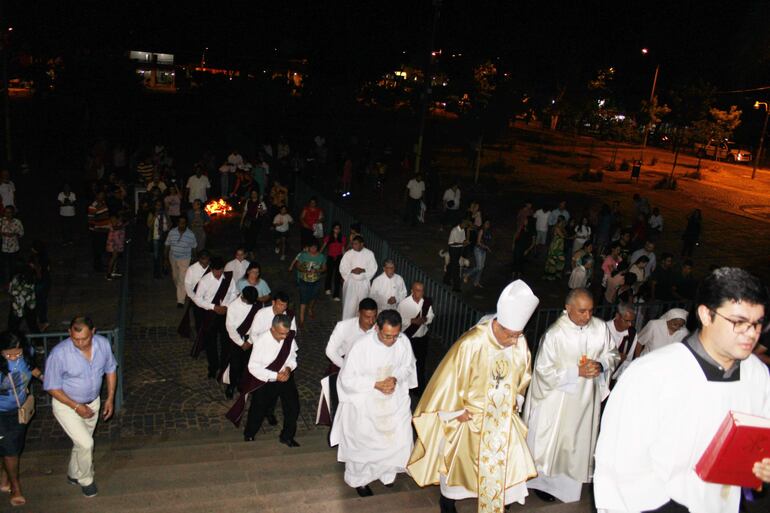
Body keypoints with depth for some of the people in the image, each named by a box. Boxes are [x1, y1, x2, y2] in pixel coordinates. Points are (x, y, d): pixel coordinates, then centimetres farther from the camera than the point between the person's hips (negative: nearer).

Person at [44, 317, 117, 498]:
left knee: (82, 443, 21)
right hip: (66, 404, -4)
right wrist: (76, 406, -22)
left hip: (93, 402, 5)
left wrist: (110, 398, -3)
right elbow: (52, 387, -19)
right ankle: (85, 480, 18)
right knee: (86, 444, -10)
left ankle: (73, 474, 48)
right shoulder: (59, 354, -30)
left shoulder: (103, 344, -18)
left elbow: (110, 369, 0)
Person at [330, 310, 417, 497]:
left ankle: (387, 472, 29)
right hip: (365, 399, -3)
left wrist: (395, 378, -18)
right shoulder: (361, 346, -24)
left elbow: (408, 366, 3)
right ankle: (358, 479, 30)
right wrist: (375, 384, -25)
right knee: (364, 443, 1)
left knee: (401, 439, -1)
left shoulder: (403, 341, -15)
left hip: (394, 397, 3)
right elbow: (347, 379, -16)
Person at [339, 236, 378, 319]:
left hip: (364, 282, 1)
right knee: (349, 305, -5)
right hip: (351, 282, -1)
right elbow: (342, 268, -3)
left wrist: (363, 270, -20)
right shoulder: (348, 254, -5)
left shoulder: (369, 254, -3)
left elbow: (373, 268, -2)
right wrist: (352, 271, -21)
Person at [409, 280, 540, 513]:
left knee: (505, 463, 6)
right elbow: (451, 376, -19)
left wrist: (515, 401, 5)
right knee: (457, 461, 16)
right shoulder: (471, 343, -29)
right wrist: (457, 411, -12)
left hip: (502, 417, 4)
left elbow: (523, 374, 7)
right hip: (470, 415, -3)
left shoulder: (520, 344, -14)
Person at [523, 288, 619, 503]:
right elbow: (544, 370, -18)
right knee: (550, 442, 11)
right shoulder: (554, 334, -22)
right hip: (558, 399, -4)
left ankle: (569, 483, 42)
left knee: (579, 440, 20)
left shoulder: (600, 327, -10)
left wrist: (601, 365, -17)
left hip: (587, 397, 5)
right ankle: (542, 481, 34)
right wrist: (577, 372, -24)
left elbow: (612, 354, 5)